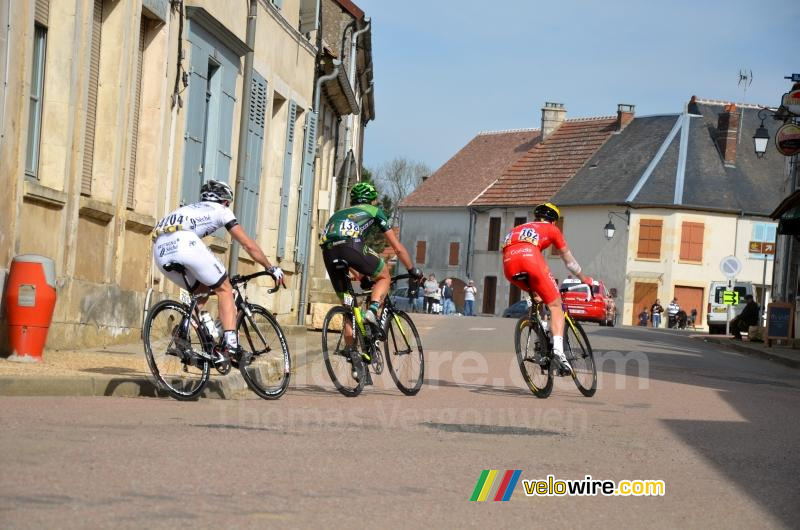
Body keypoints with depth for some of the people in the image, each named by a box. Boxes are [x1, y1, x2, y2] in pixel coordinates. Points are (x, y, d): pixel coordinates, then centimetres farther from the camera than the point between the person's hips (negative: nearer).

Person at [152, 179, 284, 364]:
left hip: (160, 249, 6)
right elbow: (249, 245, 23)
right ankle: (230, 344, -6)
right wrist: (271, 268, 33)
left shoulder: (191, 209, 40)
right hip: (183, 243, -6)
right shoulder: (220, 210, 24)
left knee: (201, 289, 26)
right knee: (224, 289, 9)